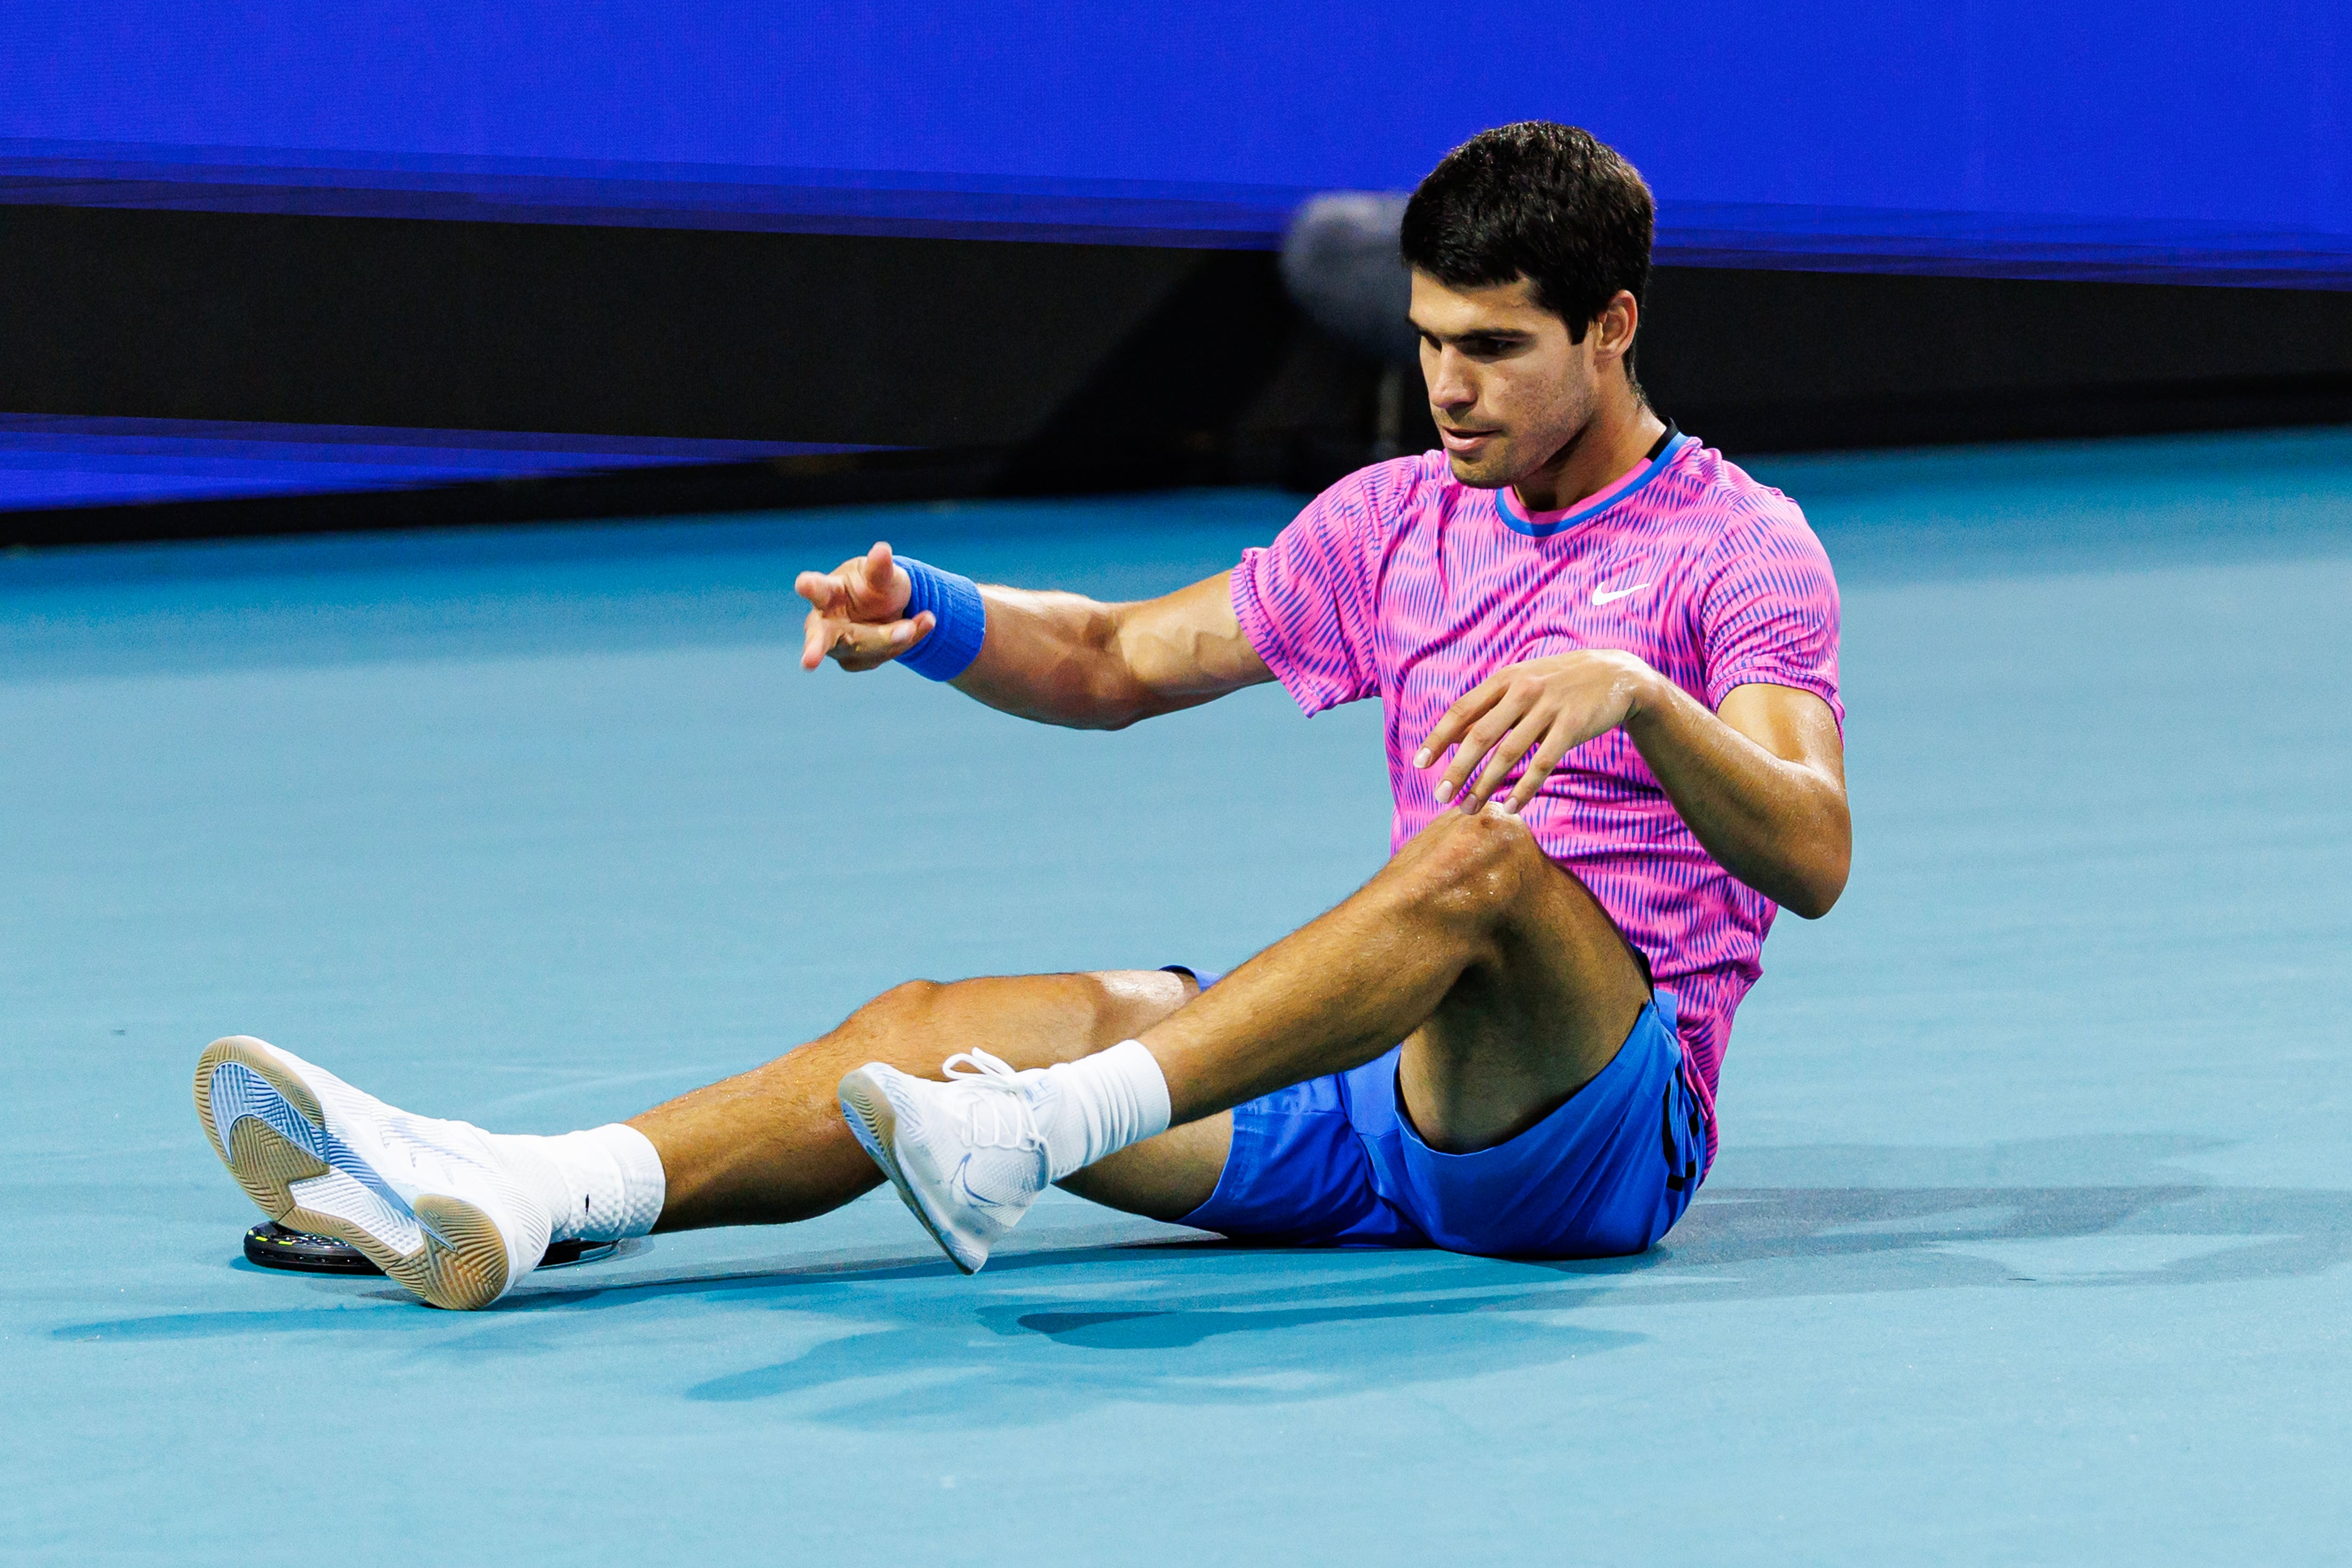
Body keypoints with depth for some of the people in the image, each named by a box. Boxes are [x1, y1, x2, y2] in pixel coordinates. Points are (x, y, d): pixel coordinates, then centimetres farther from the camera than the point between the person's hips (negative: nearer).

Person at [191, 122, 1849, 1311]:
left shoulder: (1740, 545, -2)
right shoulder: (1397, 517, 18)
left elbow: (1813, 856, -17)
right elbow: (1119, 661, 24)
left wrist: (1636, 692, -35)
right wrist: (930, 618, 3)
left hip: (1602, 1121, -6)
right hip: (1381, 1101, 6)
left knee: (1484, 854, -38)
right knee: (936, 1022, -13)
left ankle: (1035, 1135, -55)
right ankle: (504, 1202, -36)